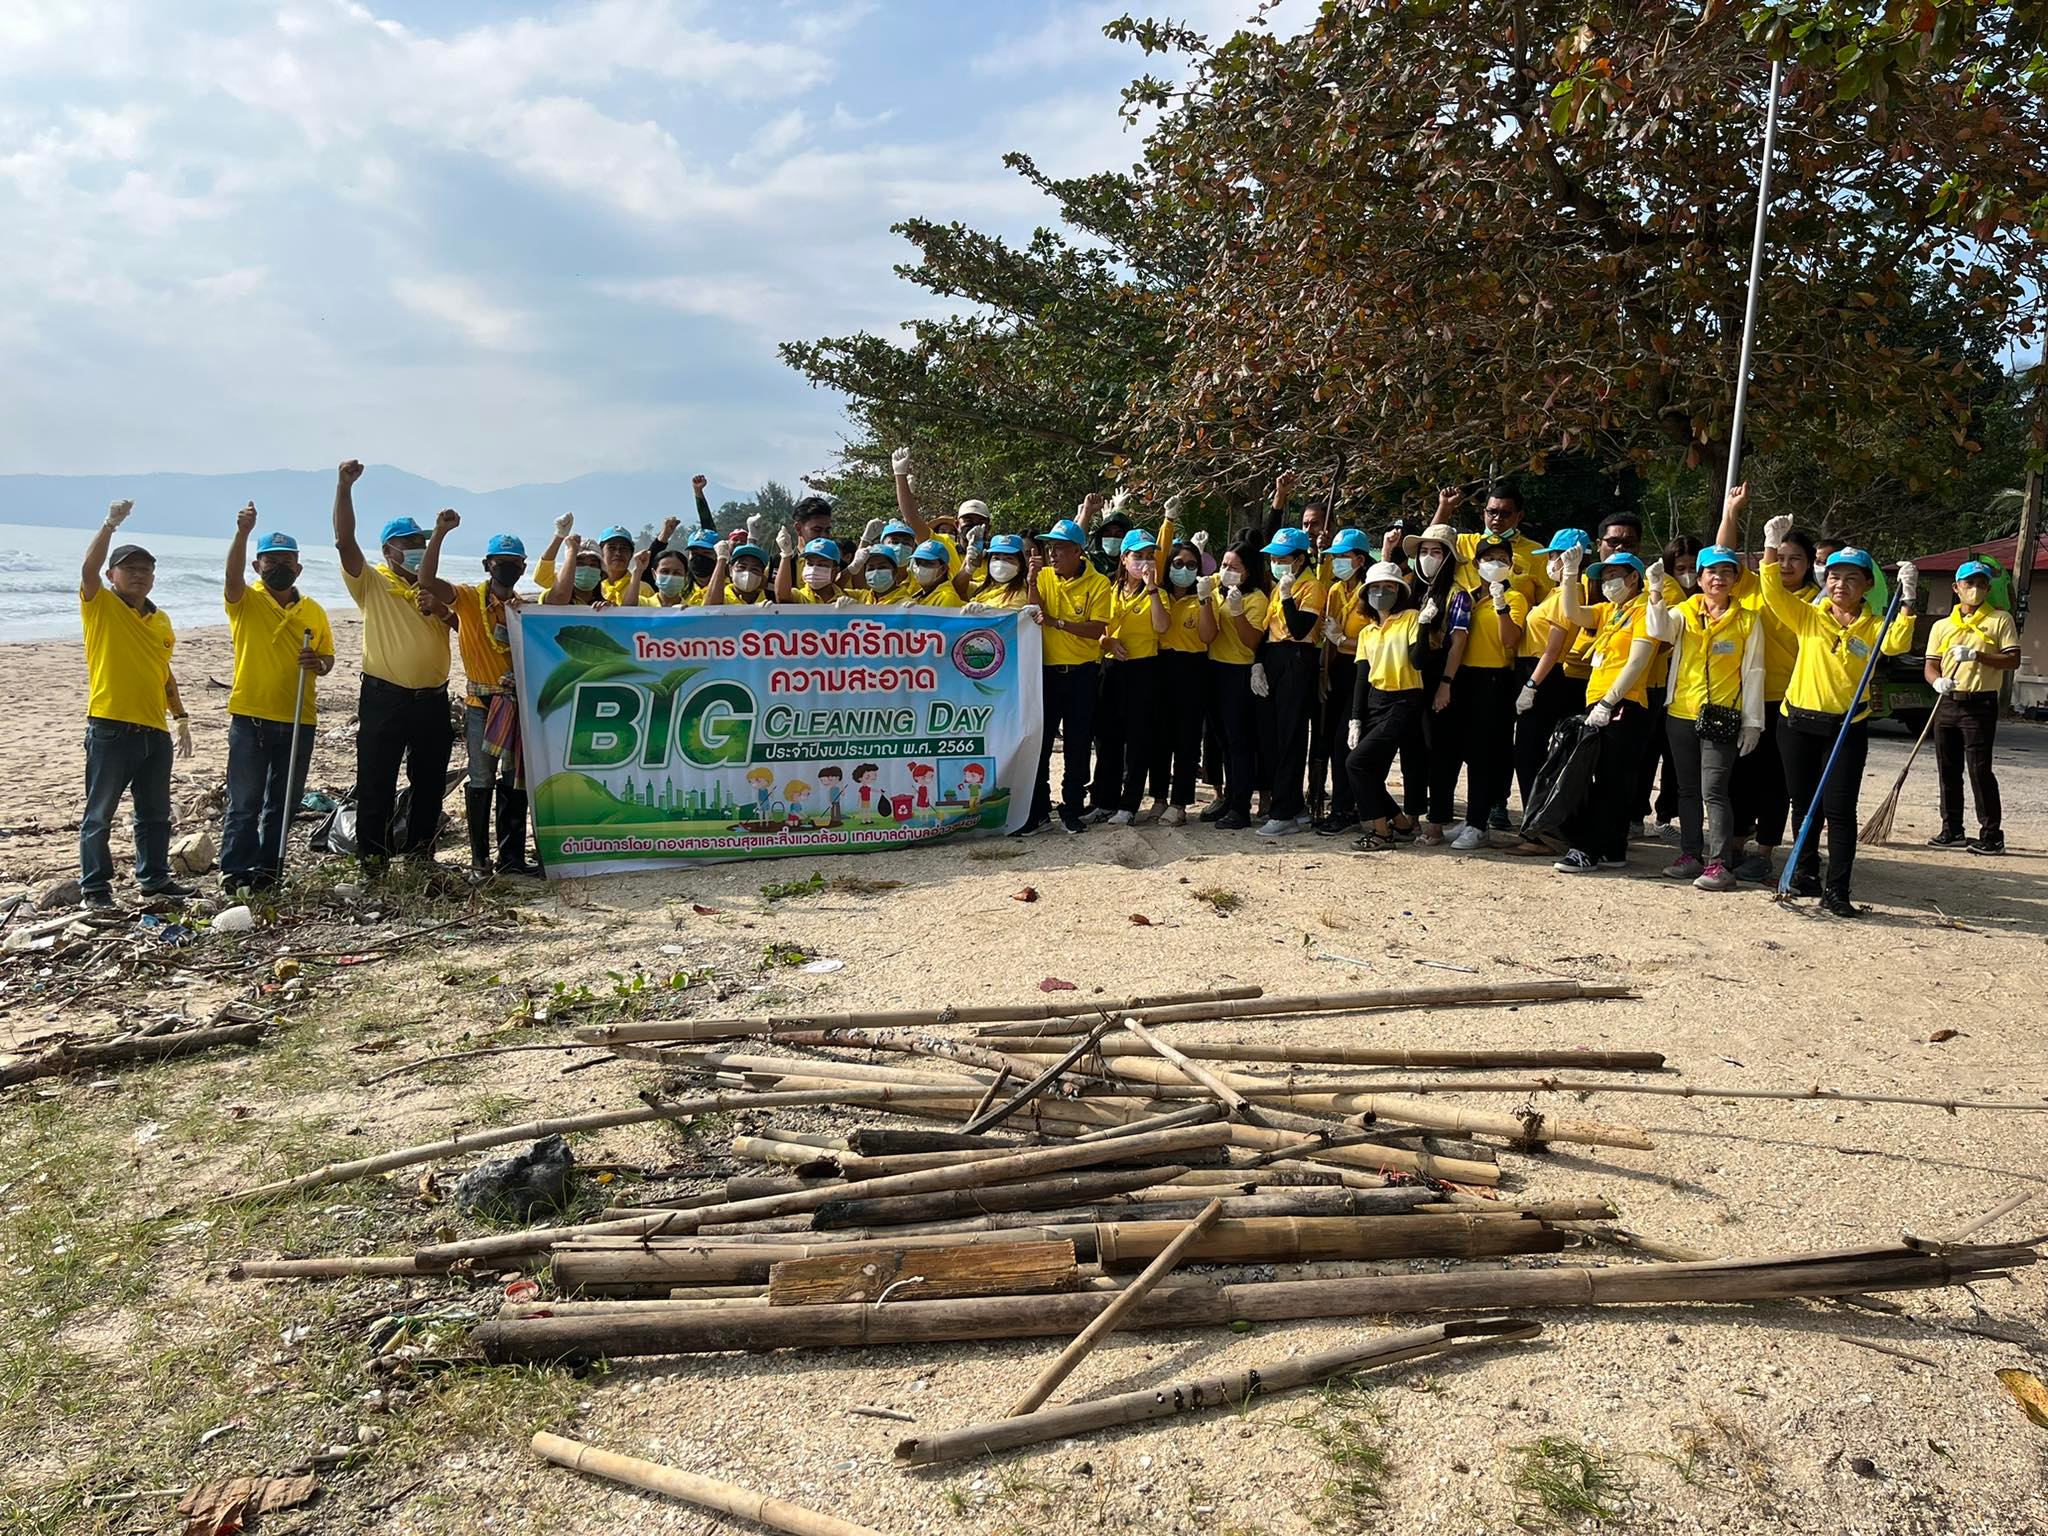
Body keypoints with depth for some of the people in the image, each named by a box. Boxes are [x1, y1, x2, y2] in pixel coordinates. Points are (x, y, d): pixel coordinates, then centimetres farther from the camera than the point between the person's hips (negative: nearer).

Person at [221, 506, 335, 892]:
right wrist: (242, 533, -39)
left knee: (283, 803, 10)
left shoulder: (313, 610, 9)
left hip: (298, 720, 4)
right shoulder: (245, 601, -2)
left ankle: (268, 868, 21)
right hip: (250, 717, -4)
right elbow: (232, 575, -23)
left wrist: (318, 664, -9)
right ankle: (234, 871, 7)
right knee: (244, 801, 0)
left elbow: (327, 657, 16)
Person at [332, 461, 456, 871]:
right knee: (375, 783, 0)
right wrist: (344, 485, -22)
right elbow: (344, 541, -12)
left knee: (430, 783, 11)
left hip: (432, 700, 4)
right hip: (384, 699, -4)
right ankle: (372, 858, 9)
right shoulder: (372, 584, 0)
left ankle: (421, 852, 24)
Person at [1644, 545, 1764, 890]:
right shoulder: (1684, 612, 7)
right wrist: (1656, 593, -31)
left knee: (1714, 791, -10)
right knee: (1687, 789, 11)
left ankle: (1721, 863, -7)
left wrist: (1752, 722, -2)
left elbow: (1753, 673, 1)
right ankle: (1690, 854, 22)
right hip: (1680, 715, 4)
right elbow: (1659, 630, -15)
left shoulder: (1748, 619, 2)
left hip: (1722, 718, -4)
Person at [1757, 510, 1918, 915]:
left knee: (1839, 809, -4)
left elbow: (1896, 644, -17)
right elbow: (1773, 594, -8)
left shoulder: (1873, 626, 3)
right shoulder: (1808, 616, 4)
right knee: (1803, 804, 12)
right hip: (1799, 722, 2)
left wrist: (1906, 600, -22)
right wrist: (1771, 546, -17)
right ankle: (1805, 875, 26)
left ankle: (1836, 891, -1)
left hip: (1847, 728, -2)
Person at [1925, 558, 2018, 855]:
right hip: (1946, 704, 5)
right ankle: (1952, 829, 19)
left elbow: (2013, 660, -5)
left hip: (1980, 704, -5)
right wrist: (1938, 681, -12)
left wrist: (1976, 655, -18)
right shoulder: (1941, 626, 13)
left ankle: (1992, 834, -2)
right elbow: (1931, 666, 10)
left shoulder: (2000, 620, 2)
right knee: (1948, 770, 9)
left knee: (1980, 770, -8)